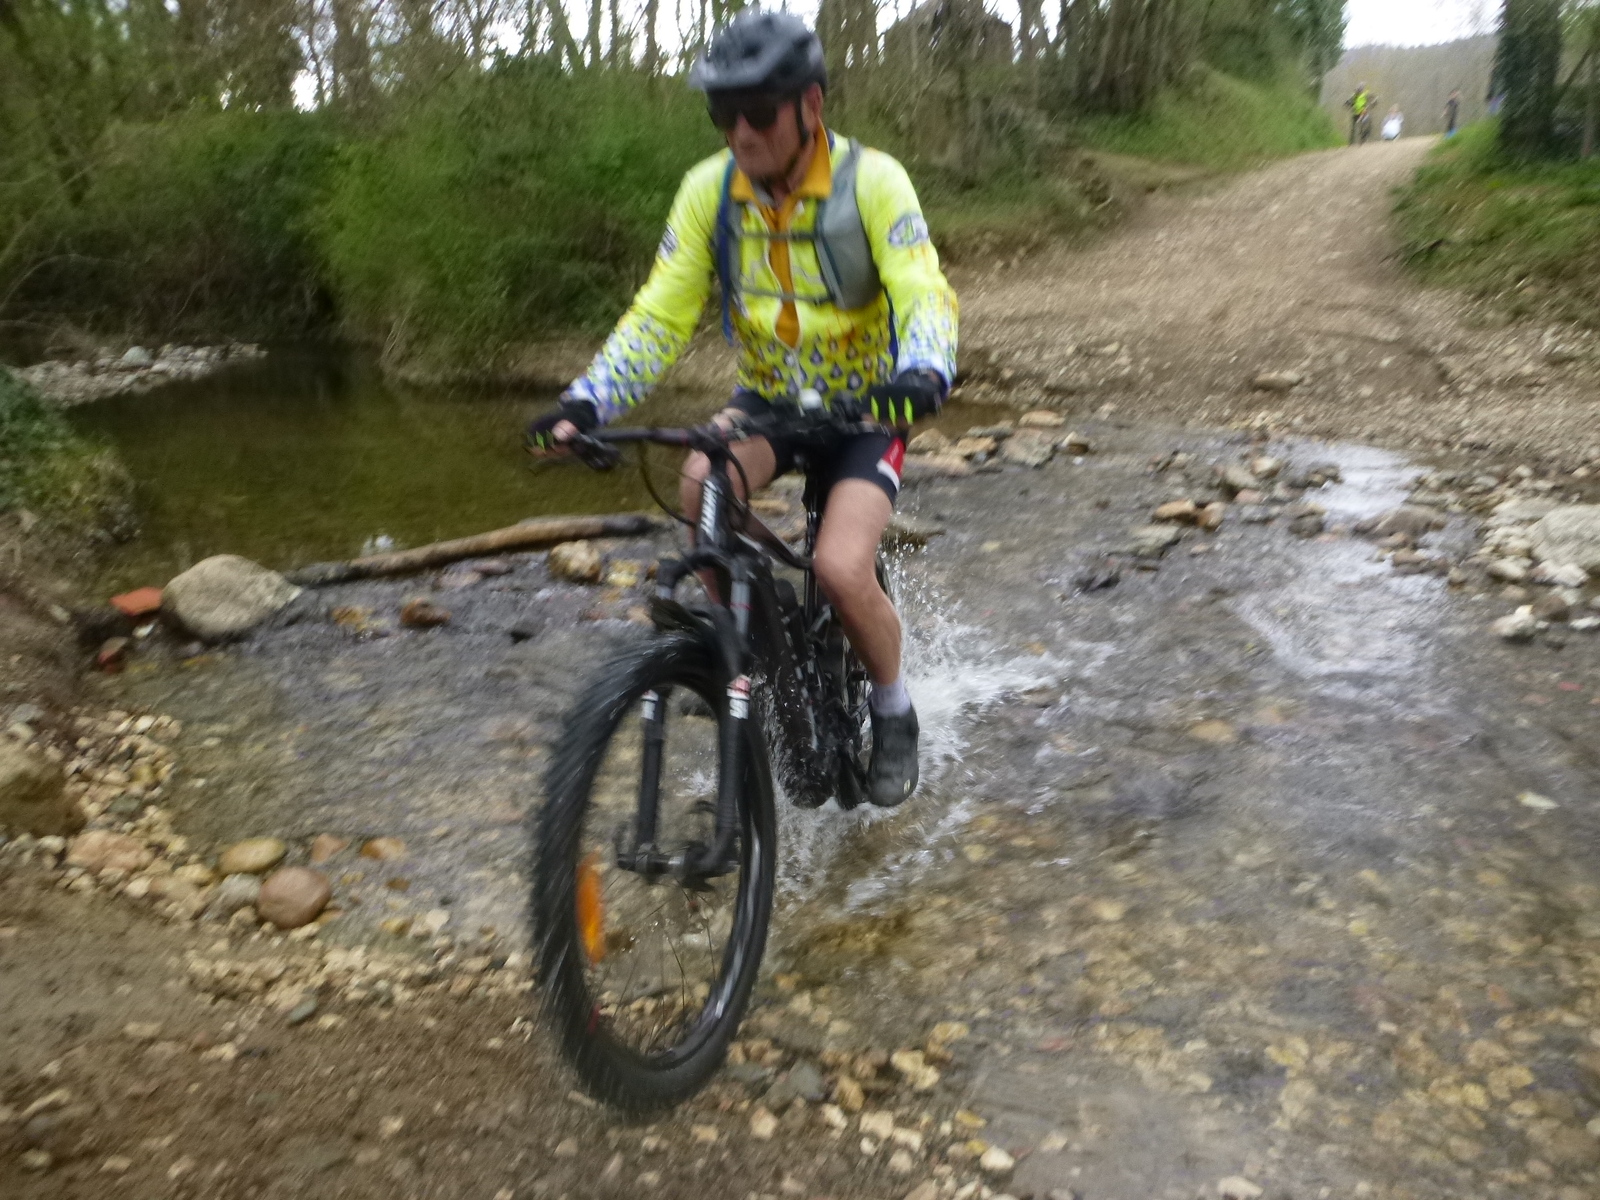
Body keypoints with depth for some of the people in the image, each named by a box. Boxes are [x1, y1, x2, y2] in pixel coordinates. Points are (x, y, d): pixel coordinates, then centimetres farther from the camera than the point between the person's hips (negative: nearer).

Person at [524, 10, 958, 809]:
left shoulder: (871, 182, -19)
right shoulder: (709, 191, -10)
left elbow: (926, 296, -29)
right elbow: (660, 314, -11)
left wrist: (924, 374, -51)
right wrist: (587, 401, -25)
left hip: (865, 407, -3)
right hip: (768, 396, 3)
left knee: (841, 572, -23)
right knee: (703, 487, -30)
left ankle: (893, 712, 8)